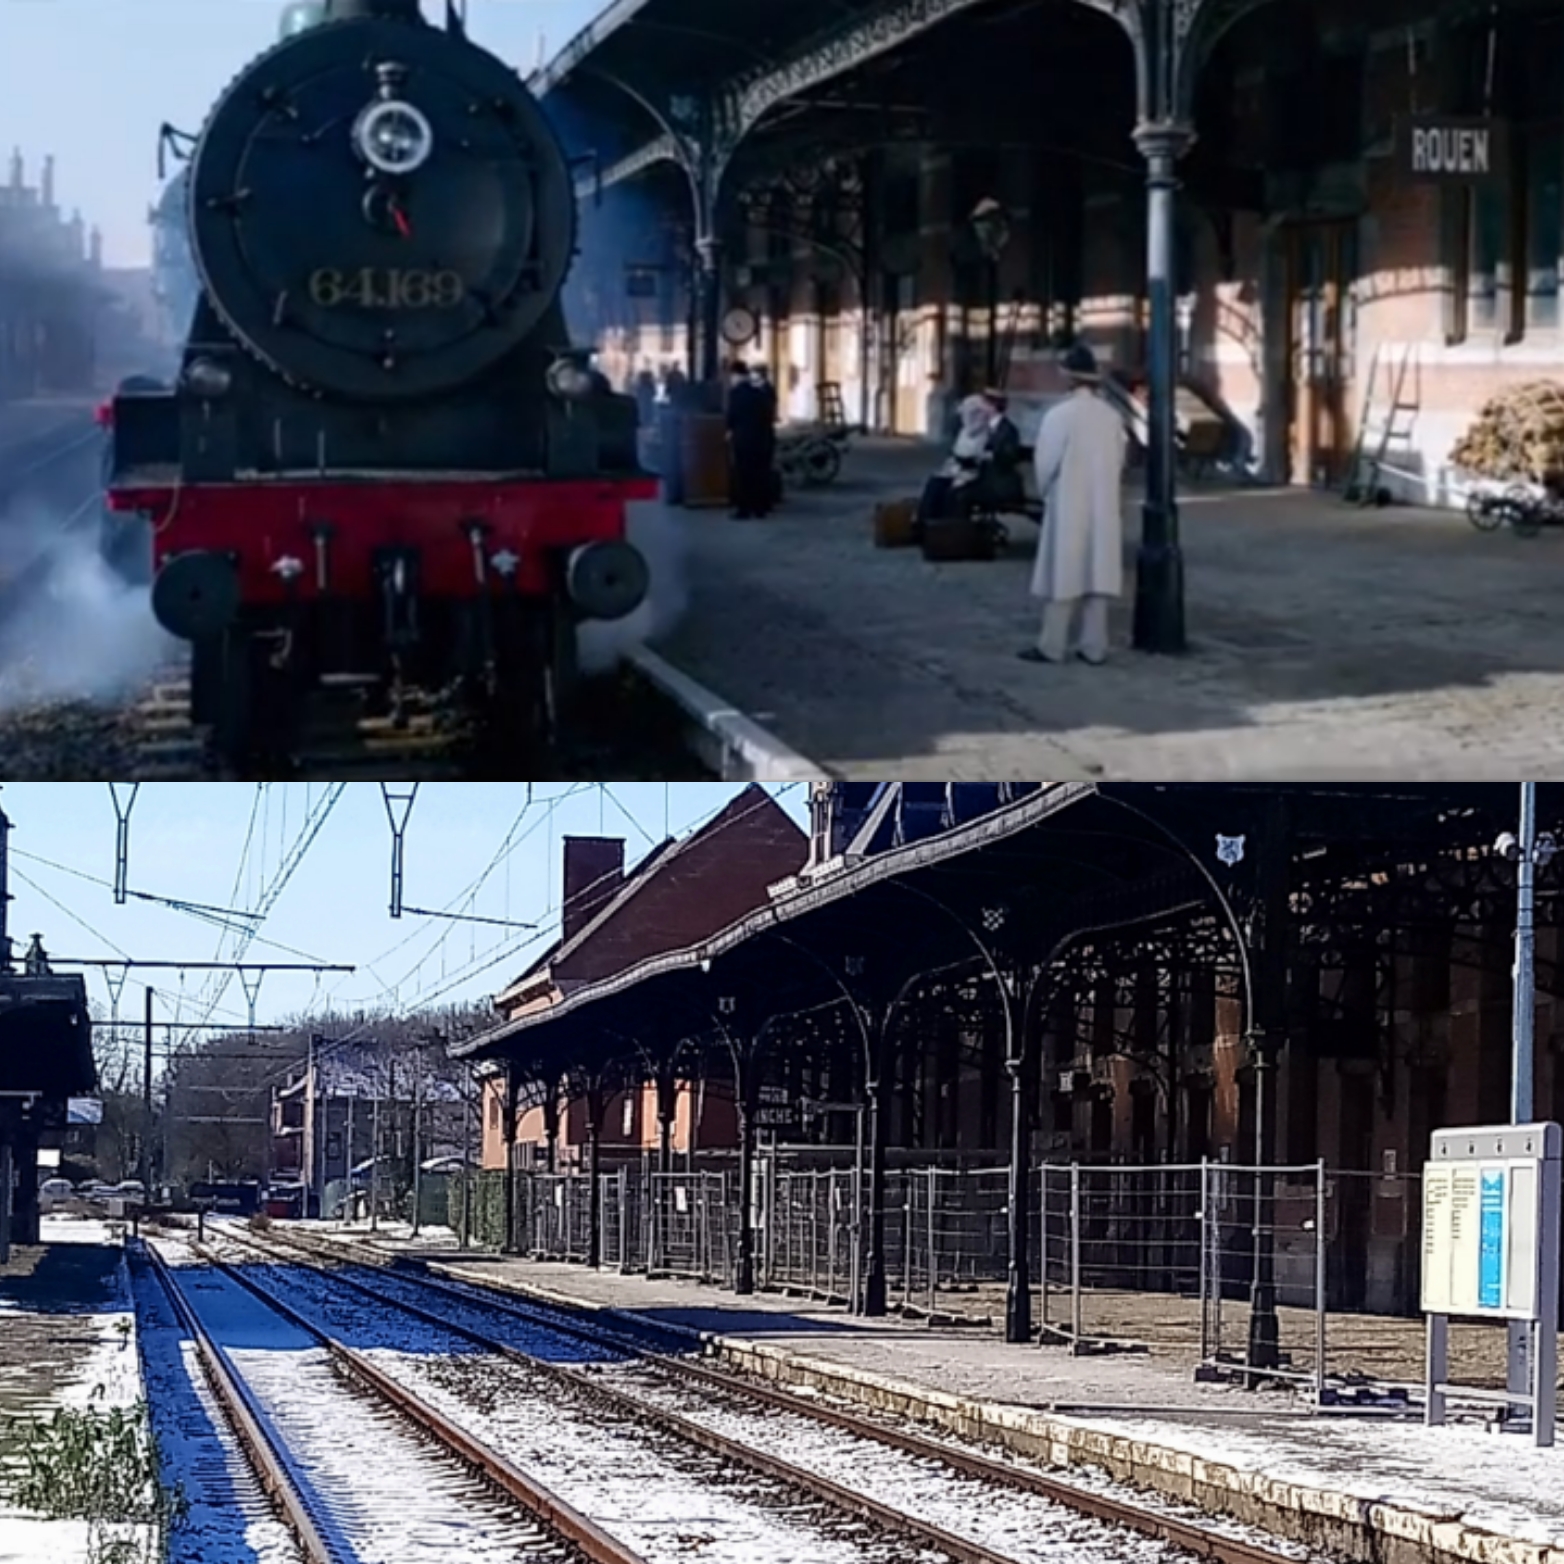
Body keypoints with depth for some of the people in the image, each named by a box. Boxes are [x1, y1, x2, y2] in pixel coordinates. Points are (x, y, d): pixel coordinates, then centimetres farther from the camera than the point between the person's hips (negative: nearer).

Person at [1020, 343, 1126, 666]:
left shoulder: (1059, 416, -15)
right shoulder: (1112, 416, -1)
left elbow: (1046, 463, -9)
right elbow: (1118, 462, 4)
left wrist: (1045, 493, 10)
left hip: (1068, 506, -4)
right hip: (1103, 506, 4)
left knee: (1063, 575, 0)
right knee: (1097, 573, 7)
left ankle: (1053, 646, 2)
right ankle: (1093, 646, 8)